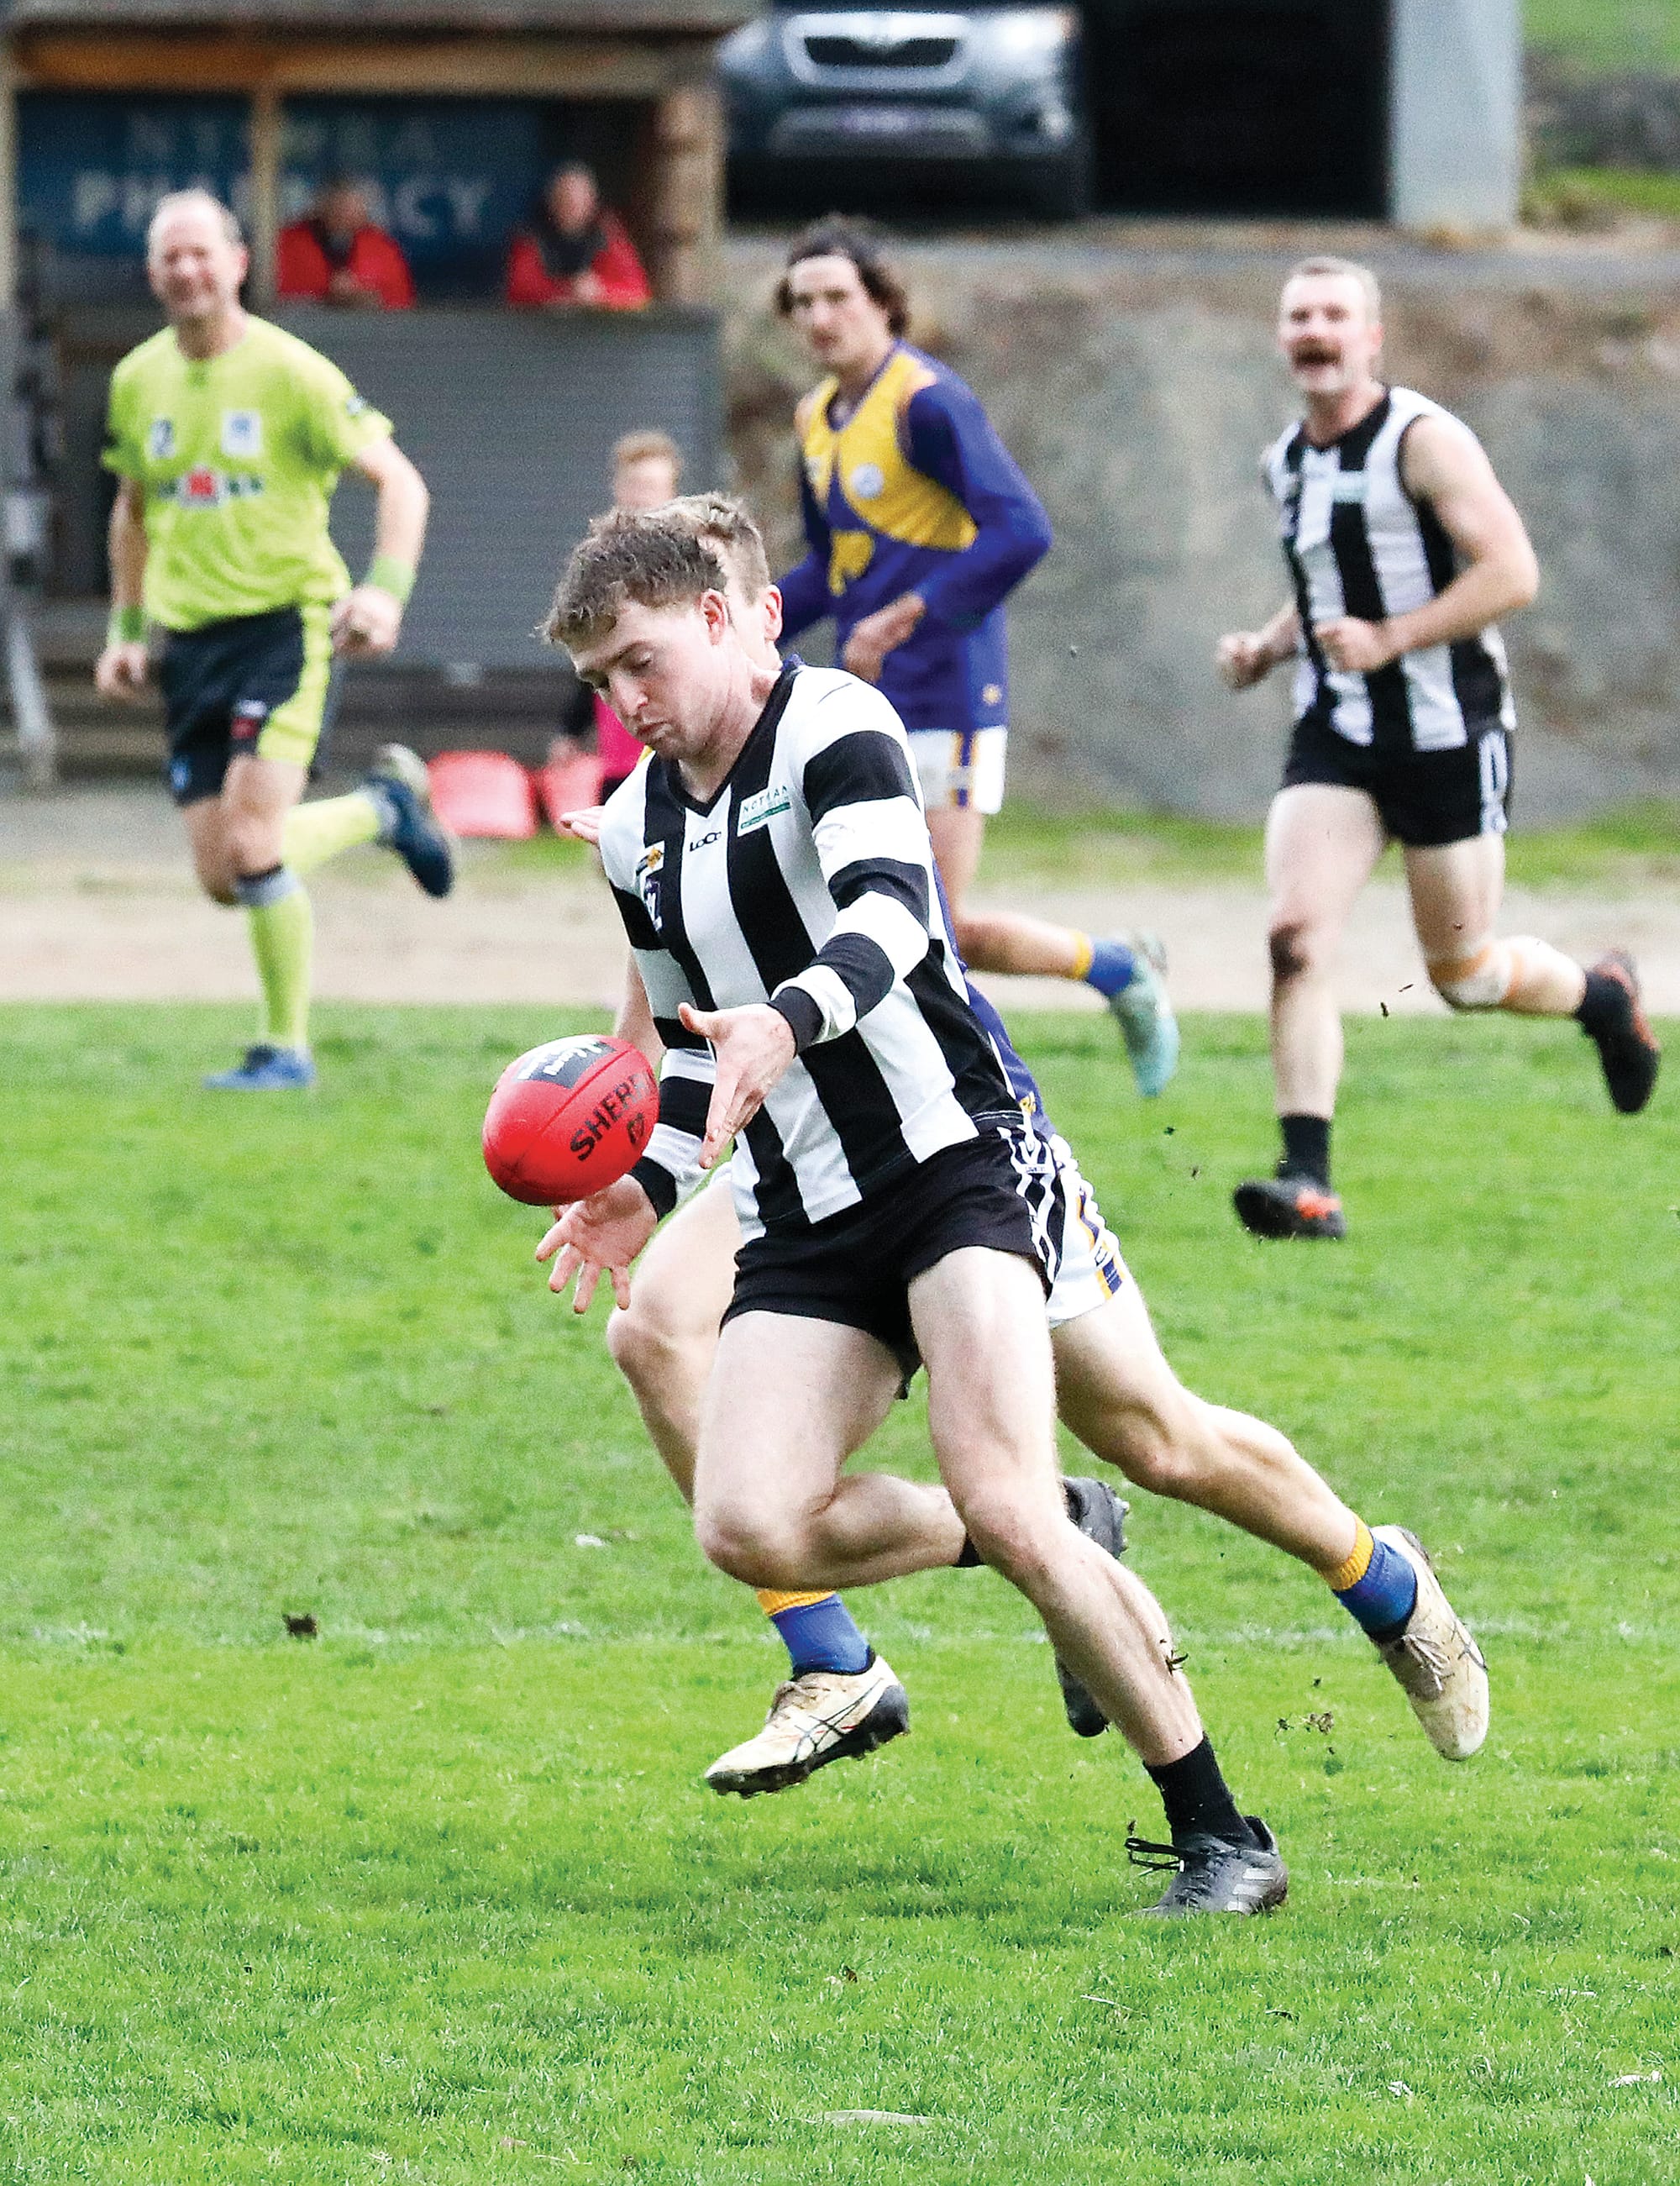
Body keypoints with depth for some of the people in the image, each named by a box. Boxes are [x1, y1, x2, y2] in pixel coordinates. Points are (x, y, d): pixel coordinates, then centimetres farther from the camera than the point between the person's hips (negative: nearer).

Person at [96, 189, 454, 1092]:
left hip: (284, 620, -6)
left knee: (252, 845, -19)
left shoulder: (289, 373, -9)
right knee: (221, 878, 1)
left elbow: (398, 480, -6)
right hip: (189, 637, 6)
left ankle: (286, 1046, -2)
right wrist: (126, 630, 18)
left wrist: (386, 591, -20)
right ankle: (383, 806, 28)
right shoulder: (137, 382, 7)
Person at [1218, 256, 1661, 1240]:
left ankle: (1606, 999, 38)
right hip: (1337, 738, 6)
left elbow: (1511, 571, -20)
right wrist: (1269, 647, 8)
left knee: (1463, 972, 5)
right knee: (1296, 937, -15)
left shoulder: (1424, 440, -13)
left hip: (1449, 735, -6)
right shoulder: (1289, 461, 11)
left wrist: (1387, 639, -25)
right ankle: (1309, 1183, -19)